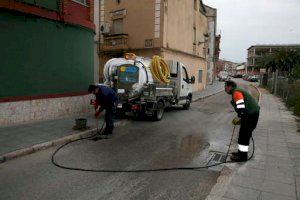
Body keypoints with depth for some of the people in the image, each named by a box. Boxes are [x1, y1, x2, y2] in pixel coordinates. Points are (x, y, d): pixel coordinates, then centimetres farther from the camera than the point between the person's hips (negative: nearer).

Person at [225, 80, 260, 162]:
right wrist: (240, 117, 23)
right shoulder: (238, 91, 21)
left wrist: (239, 117, -17)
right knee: (245, 134, 18)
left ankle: (242, 156, 4)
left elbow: (241, 106, -22)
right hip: (253, 113, 11)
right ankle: (242, 152, 30)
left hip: (250, 114, -11)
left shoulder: (236, 92, -11)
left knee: (244, 134, -4)